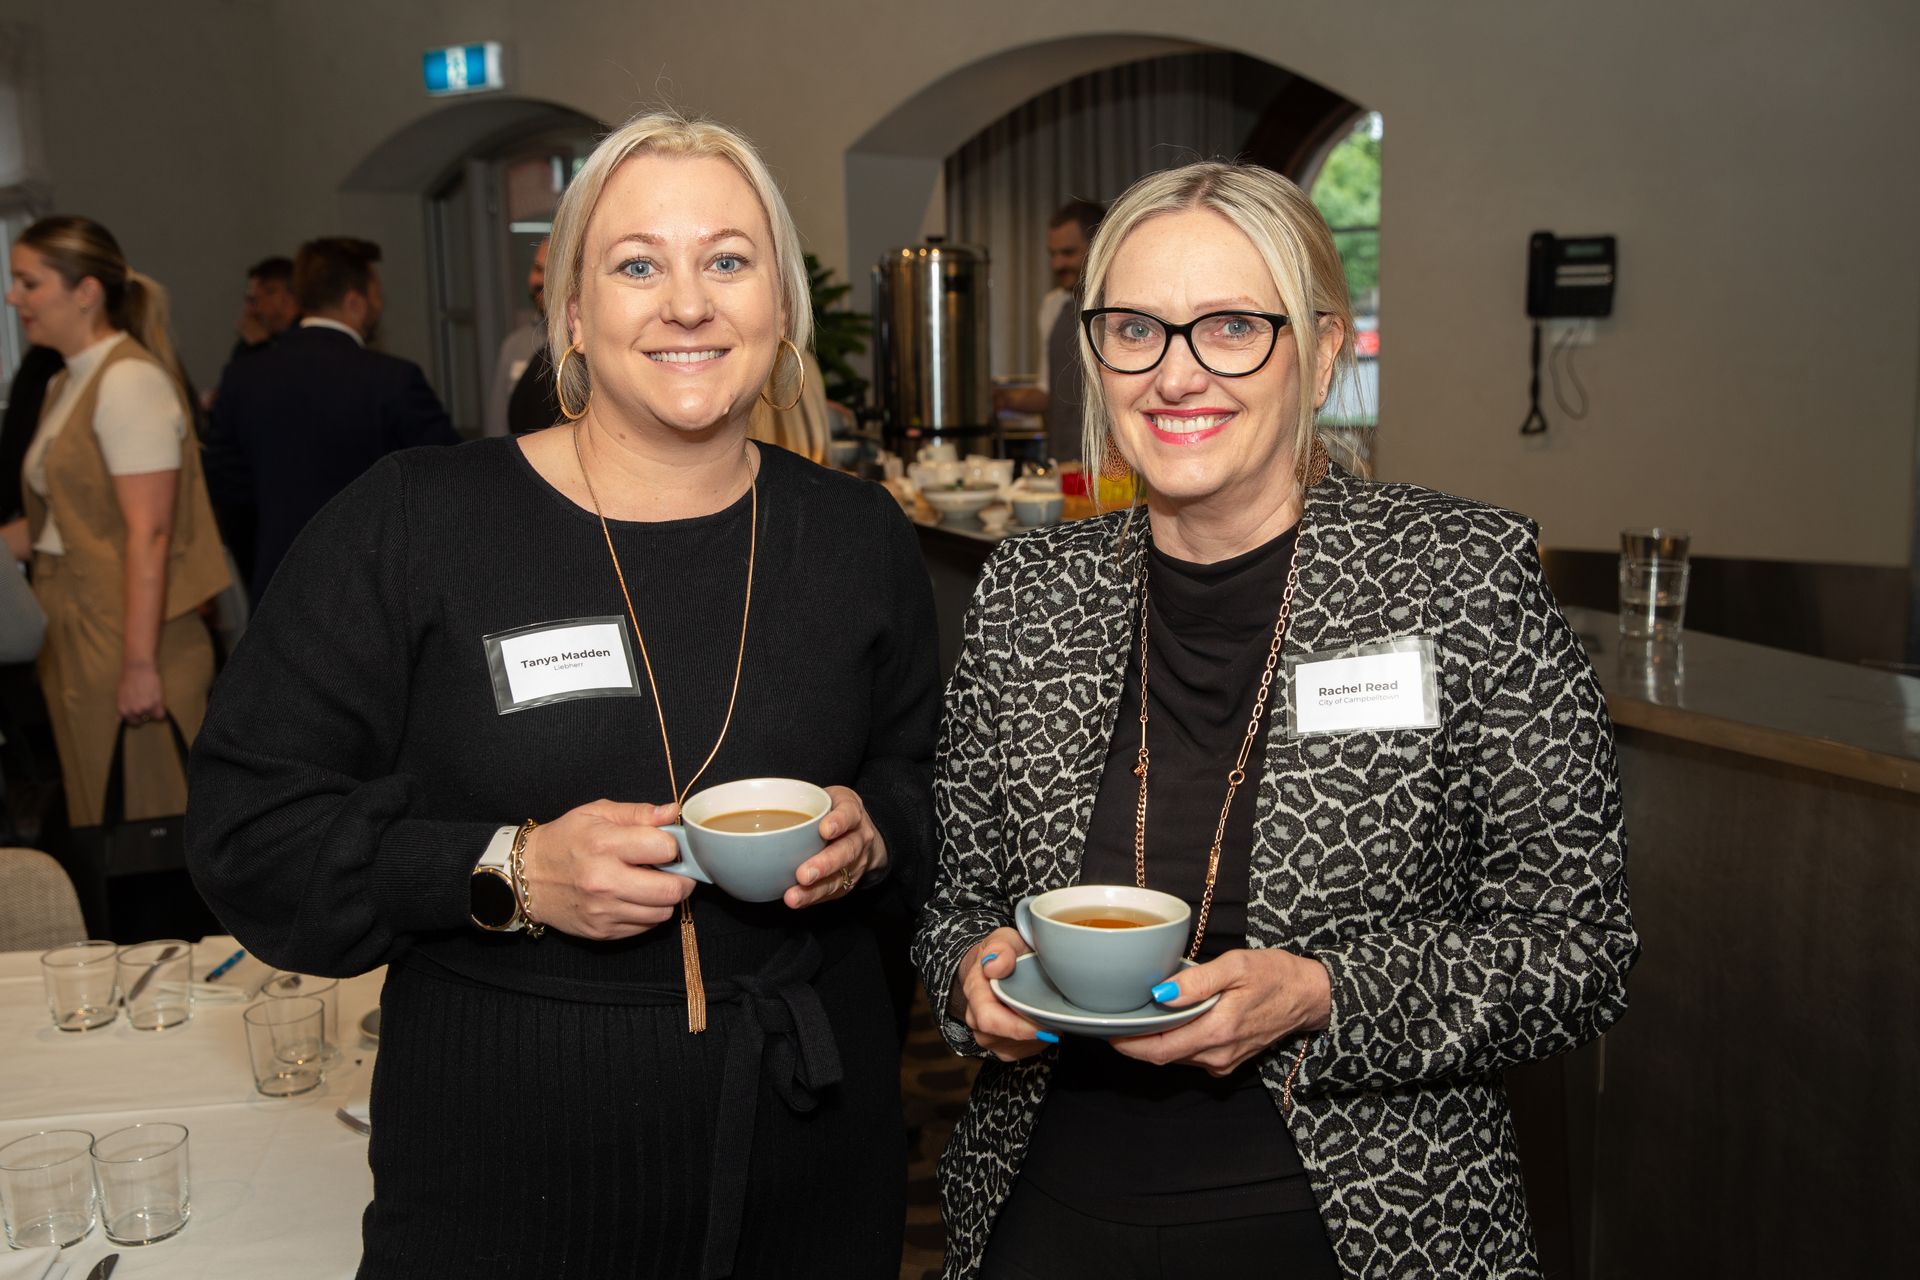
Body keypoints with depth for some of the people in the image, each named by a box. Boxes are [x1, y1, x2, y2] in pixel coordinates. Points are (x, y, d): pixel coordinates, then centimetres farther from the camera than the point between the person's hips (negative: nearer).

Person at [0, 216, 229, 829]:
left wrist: (140, 664, -22)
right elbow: (61, 522, 14)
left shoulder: (129, 380, -13)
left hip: (123, 640, -9)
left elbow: (149, 533, -19)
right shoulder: (68, 385, 15)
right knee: (99, 824, 13)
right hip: (77, 638, 9)